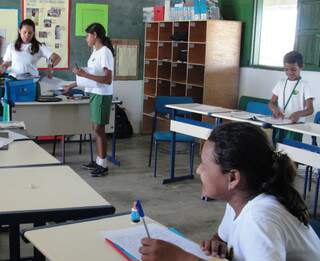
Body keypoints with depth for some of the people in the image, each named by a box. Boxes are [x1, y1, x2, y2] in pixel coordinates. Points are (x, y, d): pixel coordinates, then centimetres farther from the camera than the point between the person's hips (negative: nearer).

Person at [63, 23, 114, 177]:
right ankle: (98, 161, 22)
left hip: (102, 95, -9)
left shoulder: (105, 52, -16)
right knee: (96, 129, 12)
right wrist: (73, 85, 23)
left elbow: (108, 80, -22)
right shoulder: (95, 52, 12)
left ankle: (103, 165, 5)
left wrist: (85, 74, -25)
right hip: (94, 94, 9)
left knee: (98, 129, -4)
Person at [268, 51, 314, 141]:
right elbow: (271, 103, 12)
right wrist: (275, 109, -12)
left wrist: (298, 113, -29)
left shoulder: (304, 85, -3)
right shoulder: (281, 83, 9)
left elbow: (310, 110, -8)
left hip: (296, 124, -4)